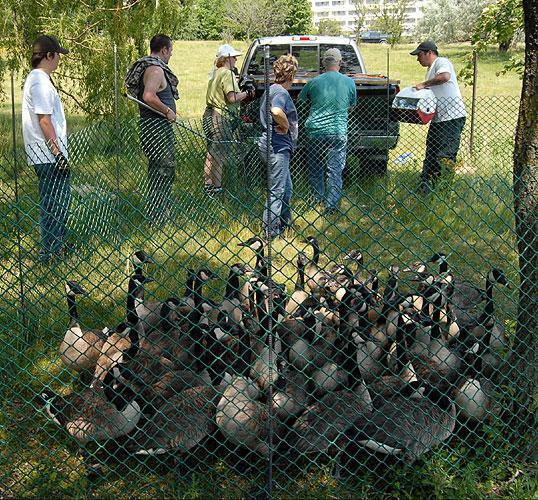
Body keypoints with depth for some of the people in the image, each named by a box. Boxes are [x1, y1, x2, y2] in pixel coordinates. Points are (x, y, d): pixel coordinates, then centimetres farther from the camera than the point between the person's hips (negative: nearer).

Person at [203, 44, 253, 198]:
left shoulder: (215, 72, 15)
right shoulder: (227, 73, -13)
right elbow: (232, 98, -22)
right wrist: (247, 94, -7)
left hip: (209, 114, 10)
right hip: (221, 117, -10)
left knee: (211, 154, 16)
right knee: (220, 155, -6)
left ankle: (207, 185, 23)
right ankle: (216, 188, -3)